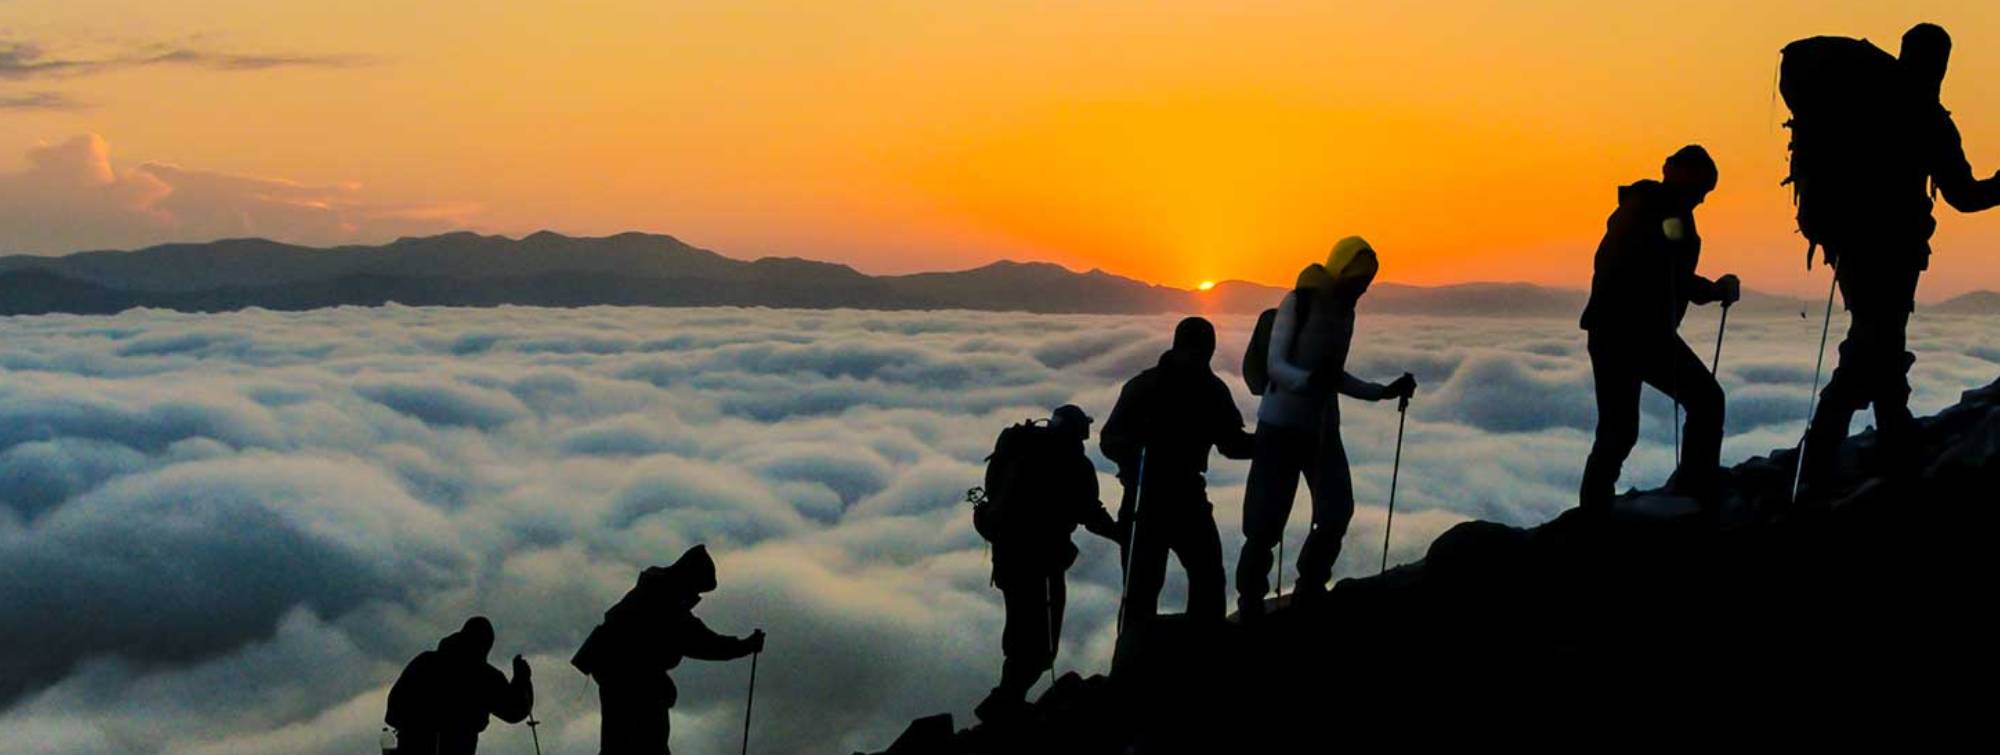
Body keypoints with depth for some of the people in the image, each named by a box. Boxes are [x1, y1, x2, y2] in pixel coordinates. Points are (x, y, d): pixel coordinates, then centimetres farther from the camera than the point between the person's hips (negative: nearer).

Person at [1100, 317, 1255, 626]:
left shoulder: (1212, 390, 1)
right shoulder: (1144, 387, -13)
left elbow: (1231, 442, 9)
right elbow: (1110, 440, -15)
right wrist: (1132, 452, -38)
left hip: (1188, 493, 5)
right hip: (1146, 496, -5)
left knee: (1209, 575, 3)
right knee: (1143, 582, -10)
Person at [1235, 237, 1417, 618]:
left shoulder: (1345, 311, 10)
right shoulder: (1298, 303, -11)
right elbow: (1275, 366, -18)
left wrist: (1385, 391, 13)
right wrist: (1310, 379, -37)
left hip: (1323, 427, 7)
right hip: (1281, 425, -7)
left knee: (1337, 514, -2)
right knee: (1265, 523, -8)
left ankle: (1310, 592, 14)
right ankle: (1250, 605, 3)